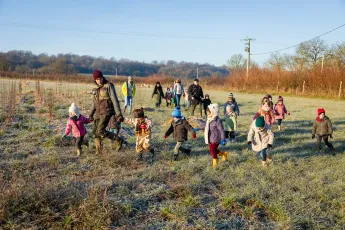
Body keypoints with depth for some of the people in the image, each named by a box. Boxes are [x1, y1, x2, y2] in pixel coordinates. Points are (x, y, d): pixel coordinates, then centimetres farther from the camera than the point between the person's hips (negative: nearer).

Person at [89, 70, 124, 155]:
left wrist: (118, 114, -19)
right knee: (95, 132, 8)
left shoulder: (109, 86, -9)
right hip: (98, 113, 7)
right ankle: (98, 151, 20)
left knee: (100, 131, -18)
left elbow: (115, 100, -14)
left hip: (106, 112, -7)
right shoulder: (95, 88, 10)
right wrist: (91, 113, 22)